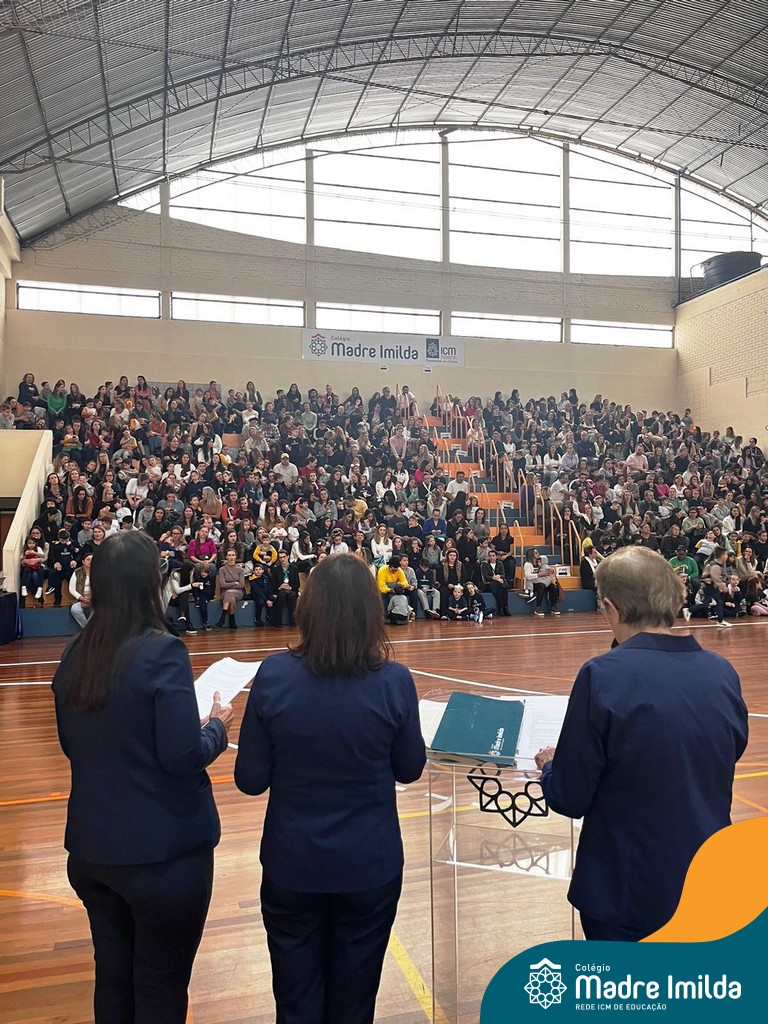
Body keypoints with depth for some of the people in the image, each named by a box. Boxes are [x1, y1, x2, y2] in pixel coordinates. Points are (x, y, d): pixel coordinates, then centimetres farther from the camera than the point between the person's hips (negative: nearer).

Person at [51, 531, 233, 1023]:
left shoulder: (75, 656, 0)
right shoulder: (161, 652, -21)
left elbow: (74, 745, 11)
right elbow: (184, 756, -22)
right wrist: (218, 726, -3)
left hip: (91, 847, 6)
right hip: (163, 851, -6)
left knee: (113, 976, 22)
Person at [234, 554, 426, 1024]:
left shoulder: (274, 676, -17)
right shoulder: (394, 682, -17)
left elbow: (250, 780, -8)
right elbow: (409, 769, -1)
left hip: (292, 862, 0)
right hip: (369, 864, 0)